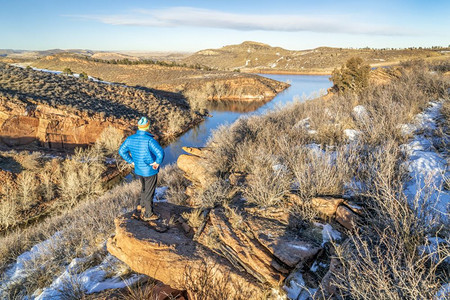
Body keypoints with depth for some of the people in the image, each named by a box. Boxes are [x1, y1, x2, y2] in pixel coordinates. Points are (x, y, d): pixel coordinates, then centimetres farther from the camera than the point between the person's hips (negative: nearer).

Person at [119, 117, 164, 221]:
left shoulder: (130, 138, -6)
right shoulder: (149, 140, -27)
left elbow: (122, 151, 6)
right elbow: (160, 153, -38)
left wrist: (132, 161, 8)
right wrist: (157, 162, -19)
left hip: (138, 170, 7)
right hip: (150, 171, -6)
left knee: (144, 188, 28)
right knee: (149, 192, 10)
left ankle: (143, 207, 44)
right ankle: (148, 214, 24)